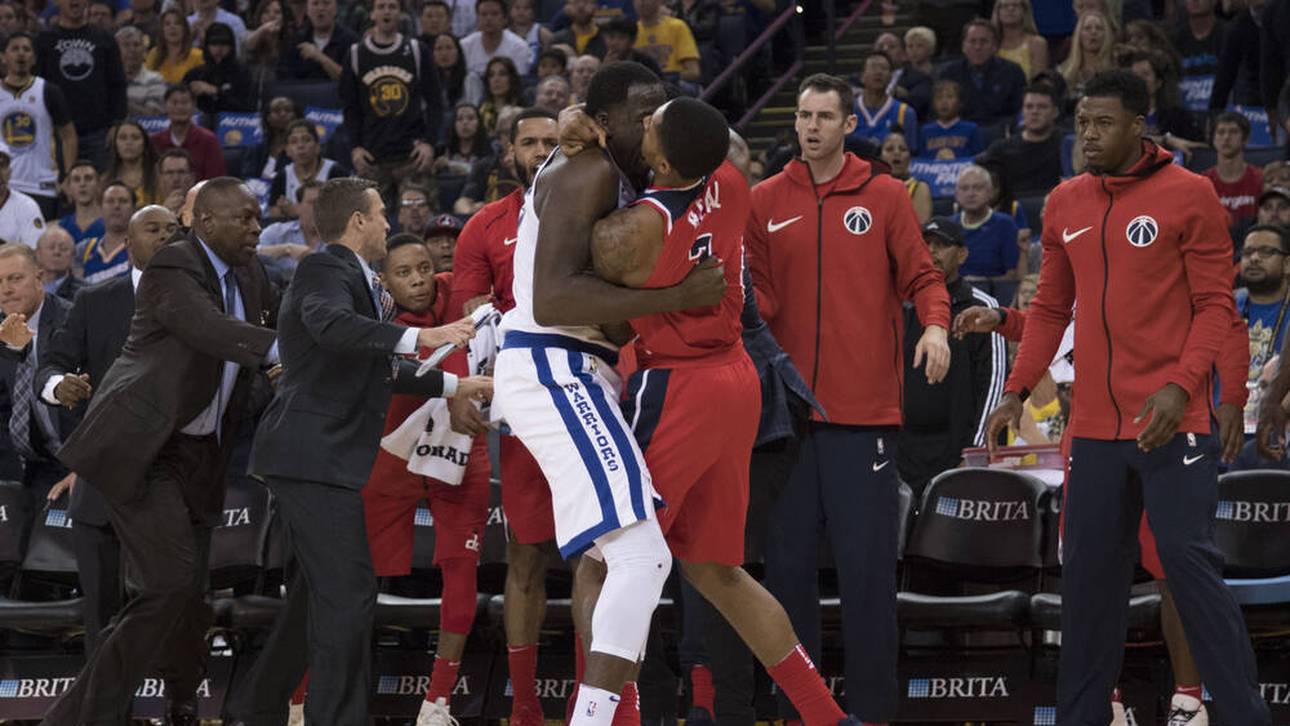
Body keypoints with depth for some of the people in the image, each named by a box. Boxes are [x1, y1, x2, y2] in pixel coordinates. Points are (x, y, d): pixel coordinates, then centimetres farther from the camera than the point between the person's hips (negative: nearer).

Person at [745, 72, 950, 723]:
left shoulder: (884, 196, 5)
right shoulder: (765, 203, 9)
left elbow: (921, 276, 4)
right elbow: (757, 294, 9)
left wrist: (935, 324, -15)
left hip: (864, 409, -2)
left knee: (866, 563, -5)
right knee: (787, 560, 4)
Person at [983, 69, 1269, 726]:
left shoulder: (1188, 196, -4)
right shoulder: (1065, 205, 12)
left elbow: (1215, 305, -5)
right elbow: (1050, 308, 19)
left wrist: (1180, 386, -17)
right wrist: (1016, 391, 9)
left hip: (1171, 423, -6)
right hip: (1094, 426, 6)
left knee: (1189, 561, -10)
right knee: (1087, 571, 8)